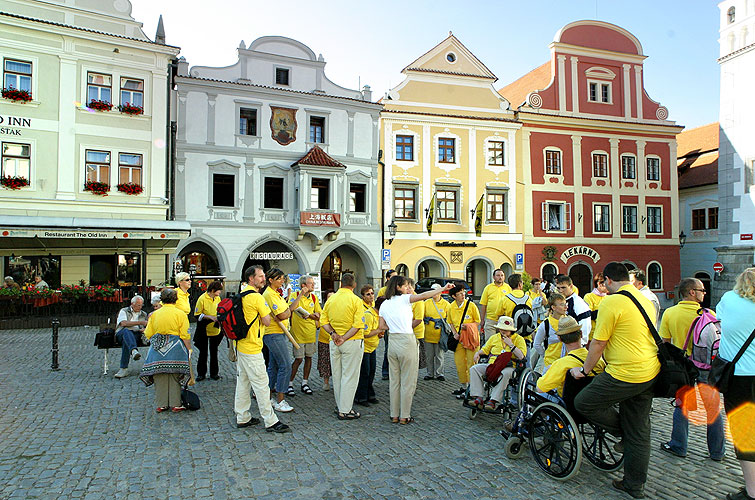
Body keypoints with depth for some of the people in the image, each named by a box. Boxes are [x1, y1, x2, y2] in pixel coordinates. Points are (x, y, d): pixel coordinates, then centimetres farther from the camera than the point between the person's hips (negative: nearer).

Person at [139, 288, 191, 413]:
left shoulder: (155, 314, 5)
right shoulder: (180, 314, -5)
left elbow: (148, 334, 7)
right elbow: (185, 336, -8)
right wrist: (189, 349, 0)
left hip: (157, 351, 3)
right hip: (175, 349, -3)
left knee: (160, 377, 9)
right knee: (174, 377, 5)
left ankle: (161, 405, 16)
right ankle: (175, 404, 10)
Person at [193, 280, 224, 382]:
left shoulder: (217, 298, 3)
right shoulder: (202, 299, -13)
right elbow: (197, 315, -12)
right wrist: (210, 317, -21)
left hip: (215, 330, 4)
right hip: (204, 330, -4)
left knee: (214, 352, 11)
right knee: (203, 352, 7)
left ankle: (214, 373, 21)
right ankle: (201, 373, 19)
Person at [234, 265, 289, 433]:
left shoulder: (241, 294, 11)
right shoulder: (256, 297, -18)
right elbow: (267, 321, -14)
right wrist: (265, 309, 2)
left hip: (241, 345, 10)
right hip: (252, 349, -10)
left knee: (243, 381, 16)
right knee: (261, 384, -3)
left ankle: (242, 418, 25)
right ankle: (271, 422, 3)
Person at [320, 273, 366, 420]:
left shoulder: (331, 299, 5)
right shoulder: (356, 300, -10)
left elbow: (323, 321, 3)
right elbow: (358, 324, -18)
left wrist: (333, 333, -6)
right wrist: (344, 338, -15)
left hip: (334, 343, 5)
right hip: (352, 342, -5)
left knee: (337, 375, 14)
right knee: (349, 376, 2)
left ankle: (341, 407, 25)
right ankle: (345, 411, 5)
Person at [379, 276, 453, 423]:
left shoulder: (384, 305, 10)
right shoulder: (403, 299, -8)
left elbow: (382, 326, 12)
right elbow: (424, 296, -19)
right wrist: (443, 289, -16)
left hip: (393, 343, 6)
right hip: (407, 342, -6)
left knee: (394, 381, 14)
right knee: (408, 382, 4)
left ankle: (394, 415, 20)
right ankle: (404, 416, 10)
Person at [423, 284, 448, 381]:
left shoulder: (445, 304, 0)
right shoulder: (427, 303, 4)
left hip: (440, 335, -2)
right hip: (428, 334, 2)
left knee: (439, 356, 7)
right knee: (429, 356, 9)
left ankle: (439, 373, 18)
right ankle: (430, 373, 20)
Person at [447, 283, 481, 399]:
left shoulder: (471, 305, -8)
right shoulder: (451, 307, 2)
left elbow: (477, 321, 1)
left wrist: (468, 326, -17)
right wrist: (454, 333, 0)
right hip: (458, 339, 4)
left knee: (471, 363, -3)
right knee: (459, 363, 8)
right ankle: (464, 386, 24)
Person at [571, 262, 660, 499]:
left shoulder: (611, 302, -15)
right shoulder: (645, 300, 11)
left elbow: (598, 343, -11)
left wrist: (584, 369, 3)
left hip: (625, 375, -9)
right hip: (650, 373, 9)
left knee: (583, 402, 4)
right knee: (639, 430, 15)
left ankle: (623, 435, 16)